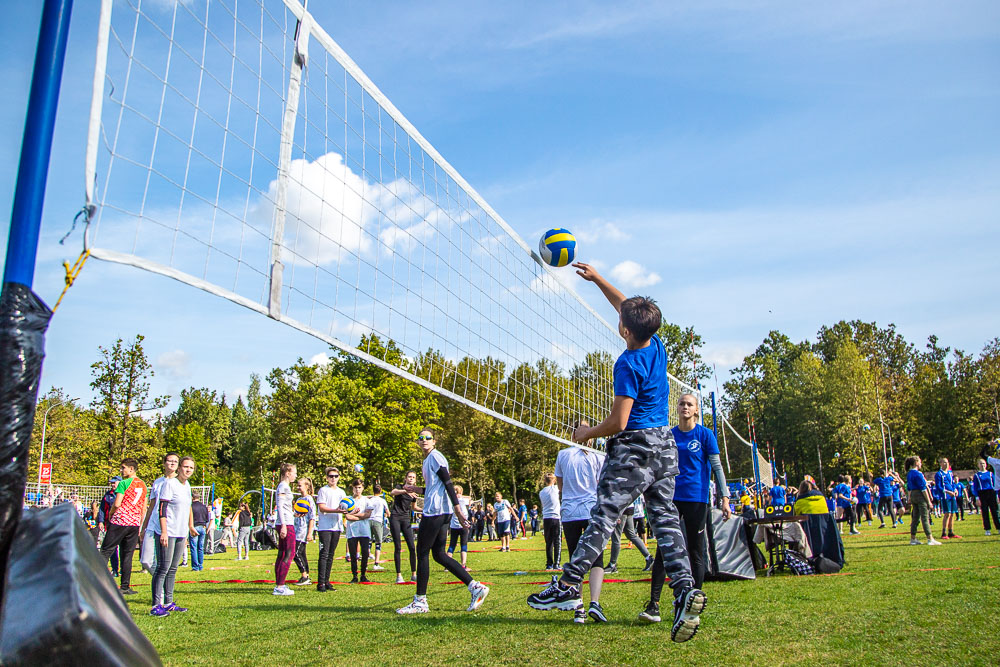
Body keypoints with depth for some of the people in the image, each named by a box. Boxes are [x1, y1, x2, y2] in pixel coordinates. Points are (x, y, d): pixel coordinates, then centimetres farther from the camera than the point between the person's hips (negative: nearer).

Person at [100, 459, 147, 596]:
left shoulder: (124, 483, -7)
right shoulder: (143, 485, 13)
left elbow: (117, 504, -13)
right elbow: (144, 509, 15)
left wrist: (110, 515, 6)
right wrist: (139, 526, 19)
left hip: (119, 522, -5)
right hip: (134, 523, 6)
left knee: (106, 551, 3)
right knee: (127, 555, 7)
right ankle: (125, 586, 6)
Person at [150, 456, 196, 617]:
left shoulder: (187, 486, 15)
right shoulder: (169, 483, -10)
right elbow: (162, 509, -15)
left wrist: (190, 526, 24)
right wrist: (164, 531, -21)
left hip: (181, 533, 8)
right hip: (167, 532, -8)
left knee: (173, 569, 12)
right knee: (163, 568, -8)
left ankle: (168, 603, 18)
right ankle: (156, 606, -5)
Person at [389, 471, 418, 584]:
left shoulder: (414, 492, 11)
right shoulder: (400, 487, -3)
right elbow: (392, 492, -28)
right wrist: (405, 491, -43)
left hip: (406, 519, 4)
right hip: (395, 518, -4)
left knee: (412, 548, -4)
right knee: (398, 548, -4)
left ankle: (413, 574, 6)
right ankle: (398, 575, 2)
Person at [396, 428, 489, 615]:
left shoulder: (435, 456, -7)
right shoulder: (428, 459, 22)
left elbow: (447, 483, -15)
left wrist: (457, 509, -20)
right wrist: (417, 490, 23)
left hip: (435, 512, -10)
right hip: (441, 513, 10)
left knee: (422, 553, -3)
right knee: (439, 554, 8)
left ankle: (420, 602, 4)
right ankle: (475, 587, 4)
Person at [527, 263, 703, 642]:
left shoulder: (628, 365, -18)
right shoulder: (656, 346, 5)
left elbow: (618, 422, -19)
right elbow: (625, 305, 21)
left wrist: (586, 434, -2)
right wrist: (596, 278, 22)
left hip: (634, 446, -8)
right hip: (666, 445, 8)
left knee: (604, 515, -6)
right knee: (665, 518, 6)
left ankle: (569, 586, -2)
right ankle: (685, 589, -4)